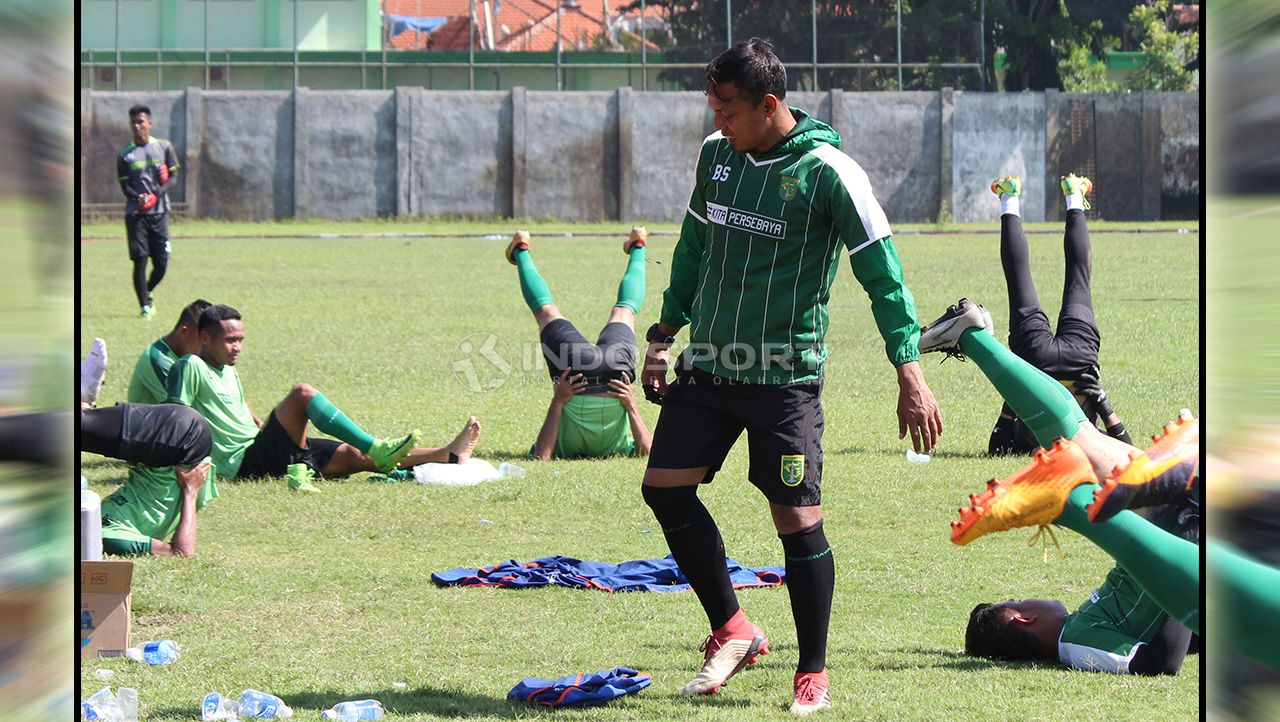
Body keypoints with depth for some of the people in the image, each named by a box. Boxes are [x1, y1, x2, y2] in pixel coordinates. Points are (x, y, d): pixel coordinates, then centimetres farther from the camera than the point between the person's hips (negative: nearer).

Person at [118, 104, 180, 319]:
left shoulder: (164, 147, 7)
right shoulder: (125, 155, 5)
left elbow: (174, 177, 4)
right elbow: (124, 186, 2)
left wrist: (156, 196, -12)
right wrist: (138, 198, -20)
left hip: (159, 212, 1)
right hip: (135, 214, -1)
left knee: (161, 264, 0)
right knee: (140, 261, -8)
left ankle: (147, 294, 27)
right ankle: (145, 305, 0)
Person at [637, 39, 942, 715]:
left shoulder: (826, 172, -14)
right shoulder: (715, 154, 4)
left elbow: (882, 272, -13)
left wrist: (910, 374, -18)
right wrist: (664, 334, 18)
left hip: (785, 374, -6)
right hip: (706, 364, 6)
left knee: (797, 518, -5)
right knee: (664, 485, 0)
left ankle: (813, 672, 10)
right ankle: (731, 629, 16)